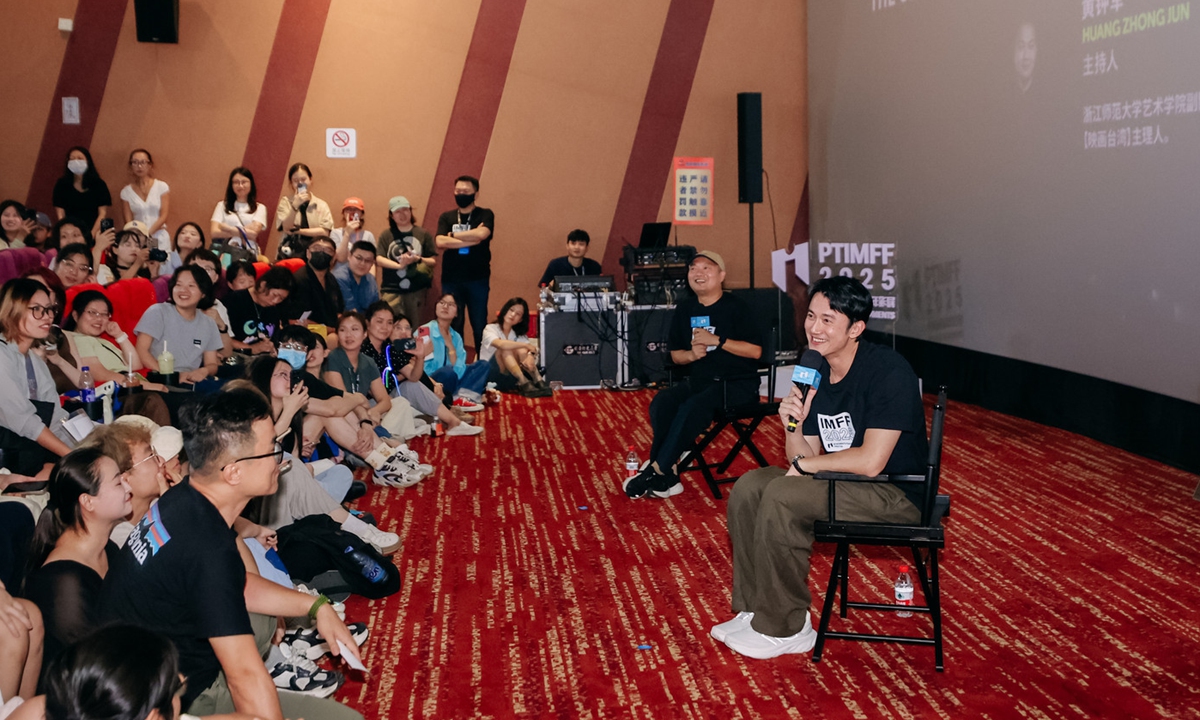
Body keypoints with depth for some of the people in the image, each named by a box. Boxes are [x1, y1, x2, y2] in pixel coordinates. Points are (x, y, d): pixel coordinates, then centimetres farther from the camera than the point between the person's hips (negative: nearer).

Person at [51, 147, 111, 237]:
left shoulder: (99, 185, 6)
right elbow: (60, 215, 3)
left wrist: (92, 234, -11)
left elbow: (103, 214, 0)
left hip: (94, 231, 0)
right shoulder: (61, 185, 8)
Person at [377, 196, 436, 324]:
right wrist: (399, 265, -18)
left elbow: (433, 261, 6)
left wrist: (418, 259, -13)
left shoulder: (423, 234, 7)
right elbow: (379, 260, -3)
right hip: (391, 289, -1)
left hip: (416, 289, 1)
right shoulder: (386, 235, 7)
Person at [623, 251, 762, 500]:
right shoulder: (684, 310, 11)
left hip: (738, 383, -6)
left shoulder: (736, 307, -6)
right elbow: (675, 354, 16)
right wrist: (691, 354, -7)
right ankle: (666, 479, -21)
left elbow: (755, 350, -13)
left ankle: (658, 470, -24)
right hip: (700, 380, 6)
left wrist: (716, 341, -18)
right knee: (661, 403, -22)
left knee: (692, 407, -32)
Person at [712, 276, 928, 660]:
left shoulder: (887, 371, -20)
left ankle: (785, 629, -10)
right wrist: (793, 425, -15)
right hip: (844, 484, 9)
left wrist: (804, 465, -14)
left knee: (782, 496, -24)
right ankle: (755, 610, 5)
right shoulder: (815, 372, 4)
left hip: (897, 494, -8)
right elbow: (804, 460, 6)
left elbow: (870, 461, -27)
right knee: (749, 487, -1)